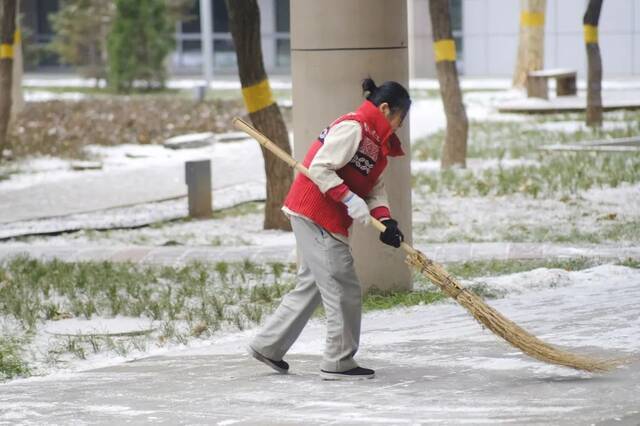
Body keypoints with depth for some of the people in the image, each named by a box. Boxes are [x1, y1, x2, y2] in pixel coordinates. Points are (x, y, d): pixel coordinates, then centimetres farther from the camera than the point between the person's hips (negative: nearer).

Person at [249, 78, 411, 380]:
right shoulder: (352, 128, -16)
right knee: (343, 288, -7)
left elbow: (375, 187, 12)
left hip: (329, 220, 11)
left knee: (311, 285, 19)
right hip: (314, 213, -11)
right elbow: (320, 168, -22)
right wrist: (351, 200, -26)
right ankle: (338, 363, 1)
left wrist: (384, 220, -5)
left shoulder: (376, 140, 16)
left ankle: (268, 346, 27)